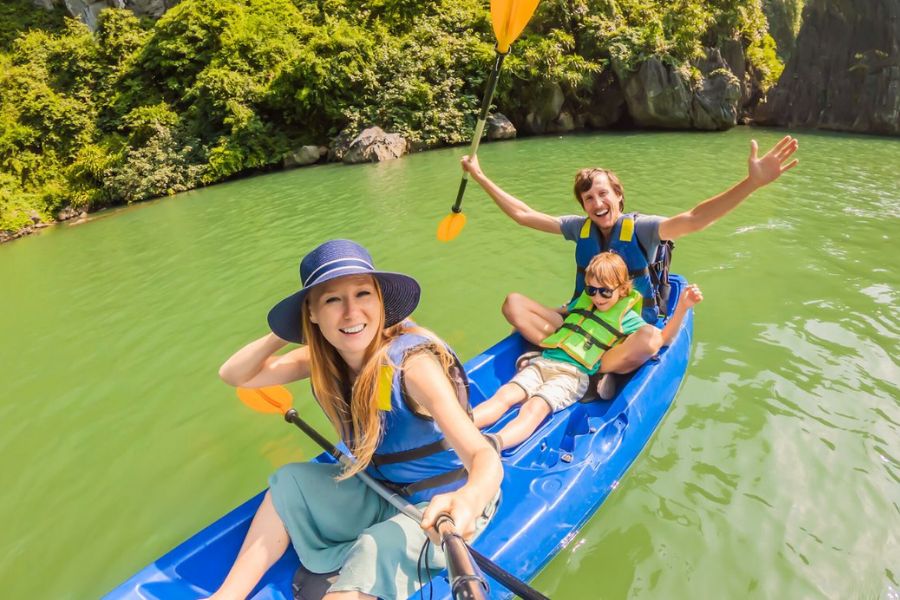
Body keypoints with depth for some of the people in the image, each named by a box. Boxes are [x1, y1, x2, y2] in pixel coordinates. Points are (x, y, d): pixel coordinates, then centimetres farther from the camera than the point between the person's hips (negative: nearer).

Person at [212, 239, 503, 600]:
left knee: (373, 551, -29)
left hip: (440, 504, -6)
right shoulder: (324, 360, -10)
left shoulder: (412, 362, -30)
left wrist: (467, 499, -60)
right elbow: (233, 375, -4)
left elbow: (485, 457, -38)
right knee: (289, 481, 6)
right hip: (381, 490, 7)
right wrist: (281, 335, -19)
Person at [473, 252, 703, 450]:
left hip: (573, 375, -5)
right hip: (543, 361, 5)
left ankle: (493, 445, -56)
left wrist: (682, 307, -4)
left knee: (534, 407, -34)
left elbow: (662, 339, 8)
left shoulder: (625, 317, 11)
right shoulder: (582, 301, 25)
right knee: (505, 395, -22)